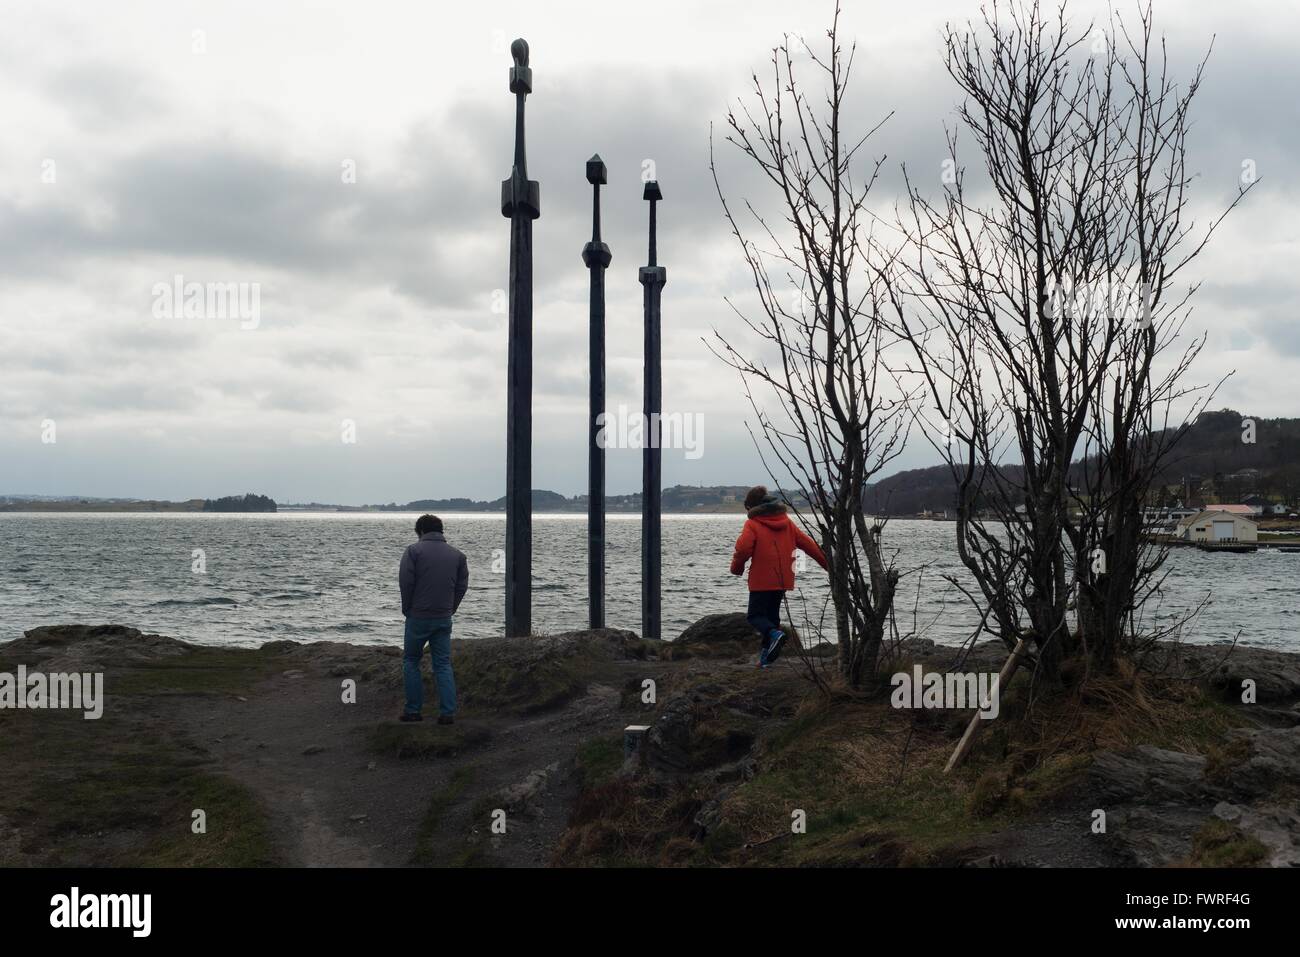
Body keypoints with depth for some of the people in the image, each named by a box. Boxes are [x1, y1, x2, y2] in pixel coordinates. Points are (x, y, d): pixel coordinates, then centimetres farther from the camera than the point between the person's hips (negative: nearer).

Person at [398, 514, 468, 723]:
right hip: (444, 619, 3)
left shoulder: (413, 551, -4)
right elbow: (462, 586, 4)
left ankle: (413, 710, 9)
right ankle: (448, 712, 0)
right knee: (443, 664, 7)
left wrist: (407, 609, 2)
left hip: (418, 617, -3)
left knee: (411, 660, 11)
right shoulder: (457, 555, 8)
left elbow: (405, 582, -10)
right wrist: (450, 610, 10)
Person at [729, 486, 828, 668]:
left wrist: (736, 567, 1)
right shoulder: (786, 521, 12)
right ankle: (766, 655, 14)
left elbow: (743, 548, -19)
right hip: (783, 579, 6)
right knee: (772, 615, 16)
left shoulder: (752, 524, -6)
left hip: (761, 580, -6)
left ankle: (774, 634, -27)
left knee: (755, 615, 2)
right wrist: (827, 562, 18)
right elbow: (807, 543, 12)